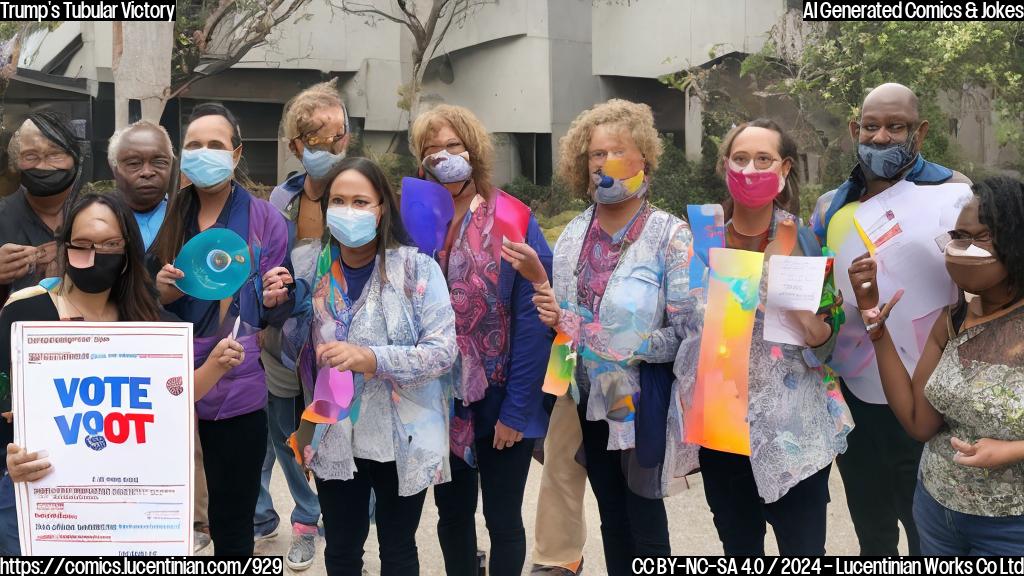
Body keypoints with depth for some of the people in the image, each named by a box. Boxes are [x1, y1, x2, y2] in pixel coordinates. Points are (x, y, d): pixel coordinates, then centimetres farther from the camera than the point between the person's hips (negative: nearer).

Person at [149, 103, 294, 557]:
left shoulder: (265, 220, -3)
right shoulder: (166, 216, 5)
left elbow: (274, 314, 1)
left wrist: (273, 301, -20)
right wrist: (160, 294, -9)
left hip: (237, 391, -2)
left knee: (232, 522, 7)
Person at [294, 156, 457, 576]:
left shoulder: (417, 267, -11)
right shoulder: (316, 269, 2)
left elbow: (444, 350, -16)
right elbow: (302, 355, 11)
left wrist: (372, 359, -26)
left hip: (403, 439, -3)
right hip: (335, 439, 3)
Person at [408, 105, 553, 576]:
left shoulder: (514, 224, -11)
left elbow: (533, 322, -13)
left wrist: (516, 409, -15)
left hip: (500, 404, -3)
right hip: (440, 405, 4)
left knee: (502, 520, 10)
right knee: (452, 514, 17)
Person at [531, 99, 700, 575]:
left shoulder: (670, 235, -12)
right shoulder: (573, 234, 5)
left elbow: (688, 330, -18)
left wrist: (622, 347, -23)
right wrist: (554, 318, -6)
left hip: (643, 399, -5)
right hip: (589, 397, 5)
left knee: (645, 521, 7)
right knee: (612, 520, 18)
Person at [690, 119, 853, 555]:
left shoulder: (805, 241, -4)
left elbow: (827, 346, -3)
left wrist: (810, 324, -22)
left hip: (795, 430, -2)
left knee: (803, 552, 4)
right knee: (737, 550, 15)